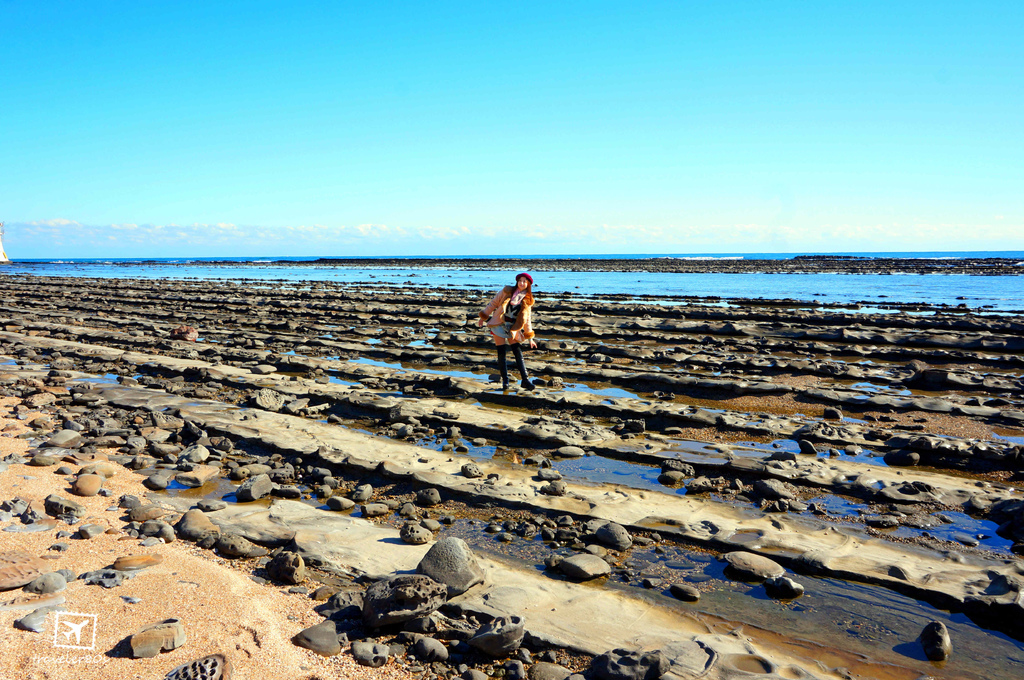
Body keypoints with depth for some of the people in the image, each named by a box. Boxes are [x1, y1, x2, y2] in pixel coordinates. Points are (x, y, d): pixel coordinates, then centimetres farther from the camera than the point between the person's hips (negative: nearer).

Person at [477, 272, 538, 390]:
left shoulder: (527, 300, 6)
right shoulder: (507, 291, -1)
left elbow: (526, 319, 11)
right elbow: (493, 303, 6)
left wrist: (530, 338, 9)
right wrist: (483, 317, 6)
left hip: (512, 328, 2)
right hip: (499, 325, -2)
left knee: (518, 352, -5)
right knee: (502, 353, -4)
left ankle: (525, 380, -5)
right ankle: (505, 380, 4)